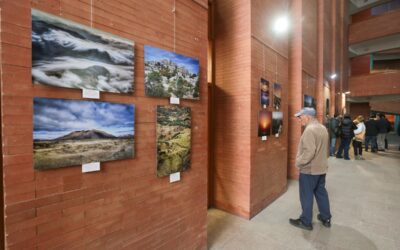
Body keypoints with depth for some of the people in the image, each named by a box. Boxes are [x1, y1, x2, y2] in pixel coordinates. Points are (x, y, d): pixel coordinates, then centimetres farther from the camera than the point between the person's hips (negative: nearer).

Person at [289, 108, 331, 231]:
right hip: (321, 168, 9)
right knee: (321, 193, 21)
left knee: (307, 196, 4)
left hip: (309, 169, -9)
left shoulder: (309, 130, -22)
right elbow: (325, 148, 16)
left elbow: (309, 152, -28)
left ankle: (306, 222, 17)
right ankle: (326, 218, 34)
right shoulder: (323, 128, 9)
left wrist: (299, 162, -16)